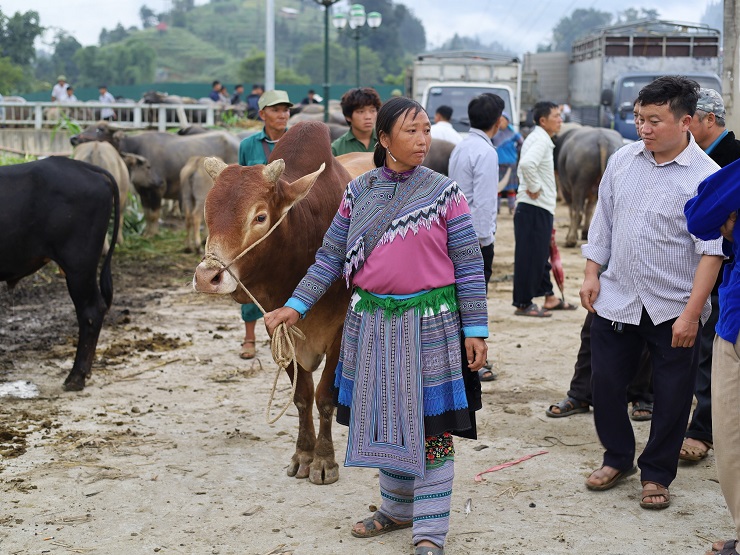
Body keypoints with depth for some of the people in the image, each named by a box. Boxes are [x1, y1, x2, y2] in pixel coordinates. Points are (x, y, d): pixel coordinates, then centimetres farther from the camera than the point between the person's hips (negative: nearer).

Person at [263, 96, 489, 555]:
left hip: (430, 321, -3)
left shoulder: (444, 192, -5)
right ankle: (397, 509, 32)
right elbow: (330, 257, 6)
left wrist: (476, 329, -7)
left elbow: (469, 264, -4)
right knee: (385, 418, 13)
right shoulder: (358, 192, 3)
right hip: (372, 320, 3)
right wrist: (296, 306, -4)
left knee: (431, 426, 0)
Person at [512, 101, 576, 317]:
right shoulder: (541, 139, -15)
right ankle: (523, 304, 0)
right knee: (529, 256, -5)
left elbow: (526, 165, 29)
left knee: (540, 255, 17)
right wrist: (534, 188, -21)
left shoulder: (538, 138, 18)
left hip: (540, 208, 11)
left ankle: (549, 298, 27)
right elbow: (526, 164, -33)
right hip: (535, 208, -11)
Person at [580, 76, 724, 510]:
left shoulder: (706, 177, -12)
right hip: (616, 300, 4)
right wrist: (592, 274, 7)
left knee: (672, 398, 6)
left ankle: (657, 474, 23)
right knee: (606, 384, 11)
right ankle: (618, 458, 32)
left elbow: (711, 251, -14)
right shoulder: (623, 160, 4)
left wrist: (691, 313, -18)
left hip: (674, 309, -4)